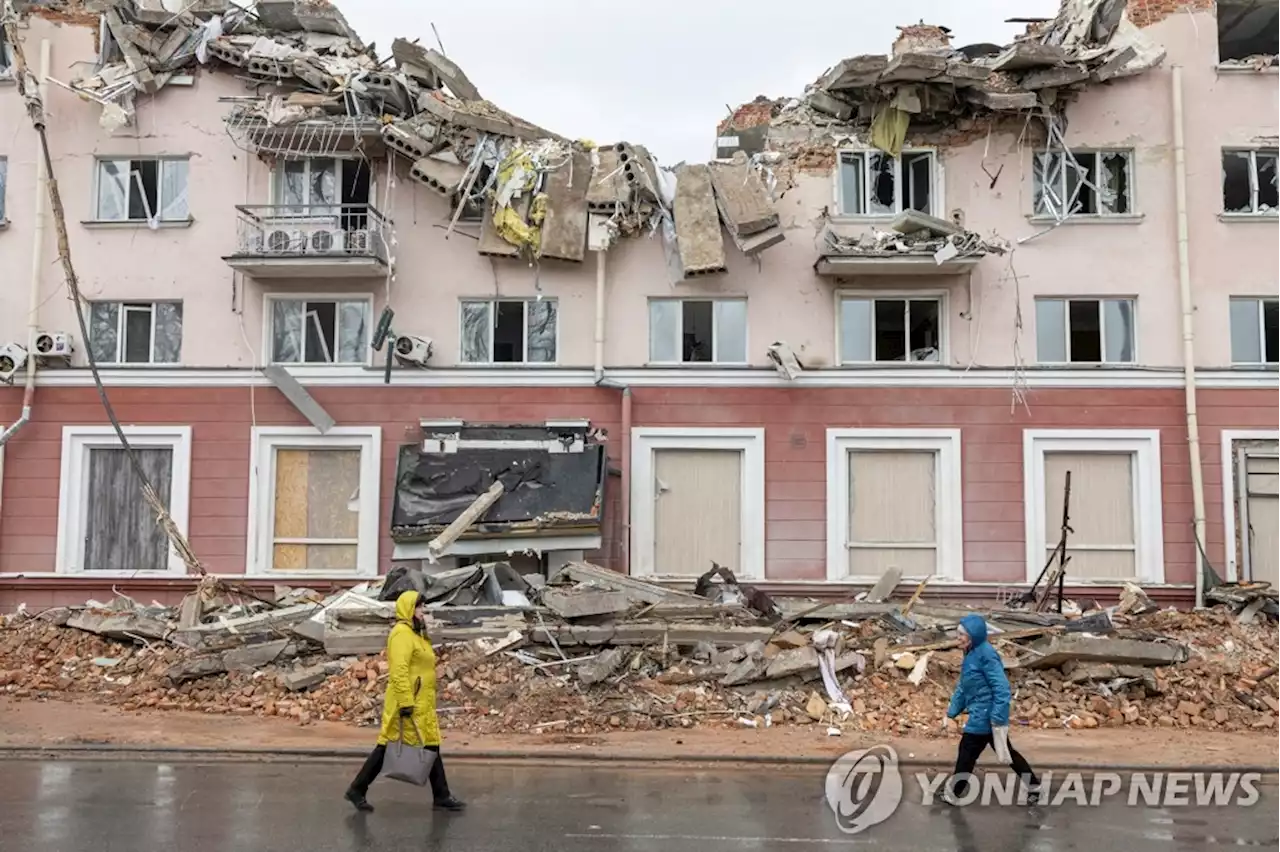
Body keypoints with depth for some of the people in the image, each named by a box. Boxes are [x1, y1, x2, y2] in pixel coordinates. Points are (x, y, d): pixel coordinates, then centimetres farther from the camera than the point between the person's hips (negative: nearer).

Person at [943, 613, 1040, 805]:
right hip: (982, 714, 9)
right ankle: (1033, 786, 29)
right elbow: (963, 687, 17)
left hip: (986, 715, -9)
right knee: (1006, 751, 19)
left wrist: (998, 719, -26)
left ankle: (954, 794, 14)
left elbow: (1002, 689, -23)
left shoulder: (986, 655, -21)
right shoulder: (971, 654, 8)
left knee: (966, 752, 1)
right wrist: (951, 713, 16)